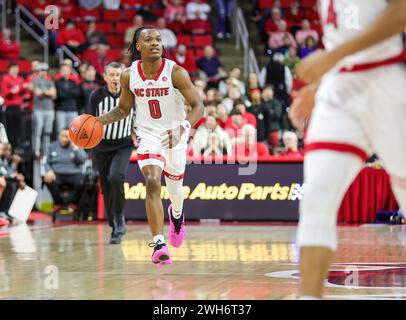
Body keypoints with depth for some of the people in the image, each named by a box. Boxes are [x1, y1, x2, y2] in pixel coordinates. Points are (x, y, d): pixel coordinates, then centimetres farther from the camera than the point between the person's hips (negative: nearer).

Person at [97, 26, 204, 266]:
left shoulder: (176, 72, -18)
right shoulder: (129, 75, -8)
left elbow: (198, 106, -19)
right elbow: (123, 109, 9)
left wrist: (182, 128, -37)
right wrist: (98, 121, -7)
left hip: (175, 135, 0)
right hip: (148, 135, 0)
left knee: (175, 187, 16)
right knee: (152, 183, -21)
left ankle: (177, 215, 54)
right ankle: (159, 244, -24)